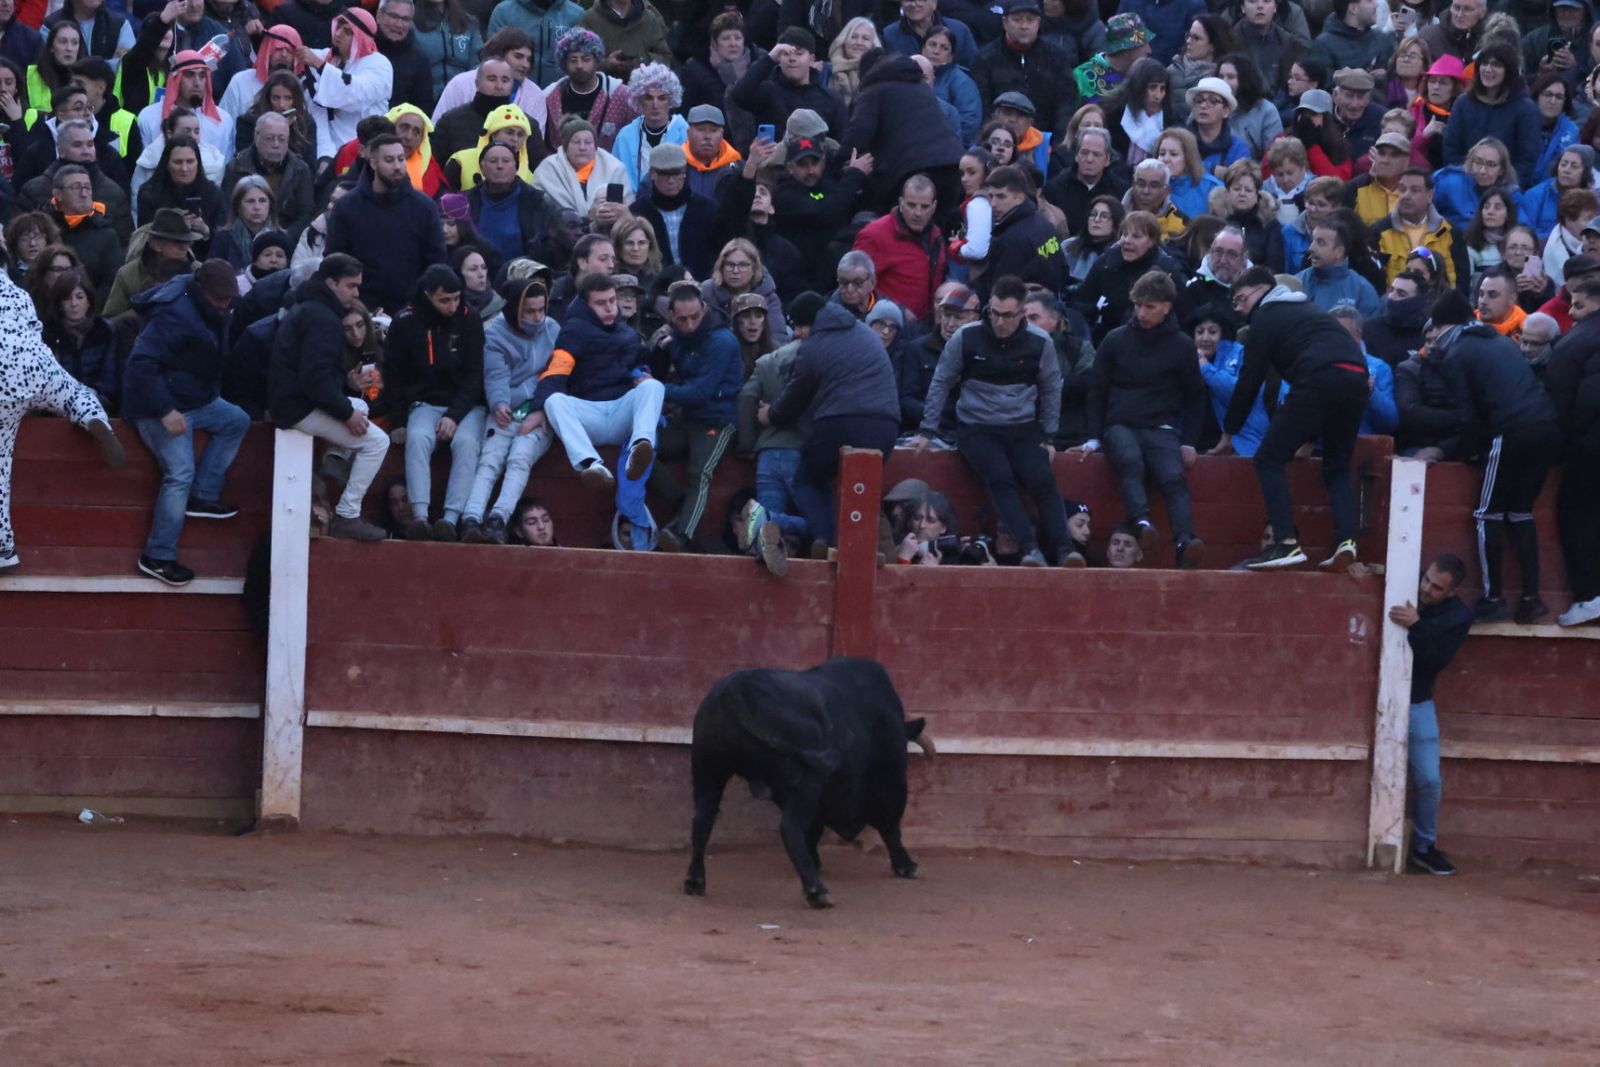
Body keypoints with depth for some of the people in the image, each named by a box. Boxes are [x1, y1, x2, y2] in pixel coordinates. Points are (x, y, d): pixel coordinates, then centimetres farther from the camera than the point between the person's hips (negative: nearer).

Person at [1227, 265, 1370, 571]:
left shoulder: (1267, 316, 13)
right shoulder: (1306, 308, 36)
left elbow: (1250, 379, 12)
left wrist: (1229, 431, 23)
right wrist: (1309, 439, 42)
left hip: (1320, 379, -7)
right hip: (1356, 379, 7)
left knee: (1269, 459, 2)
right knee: (1337, 467, 21)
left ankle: (1286, 542, -12)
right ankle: (1345, 539, -2)